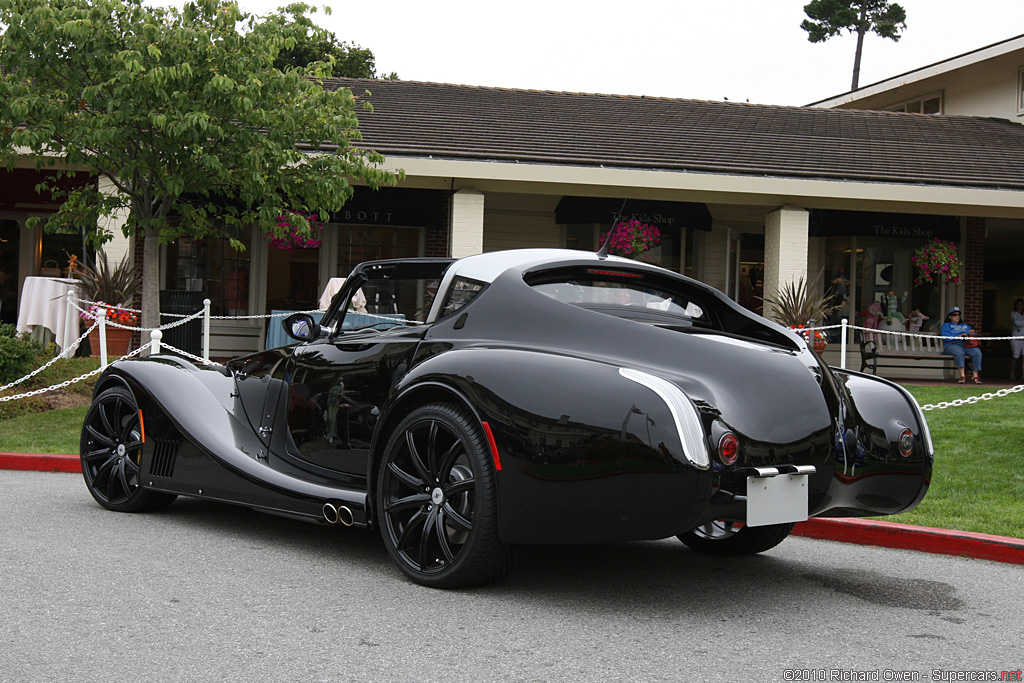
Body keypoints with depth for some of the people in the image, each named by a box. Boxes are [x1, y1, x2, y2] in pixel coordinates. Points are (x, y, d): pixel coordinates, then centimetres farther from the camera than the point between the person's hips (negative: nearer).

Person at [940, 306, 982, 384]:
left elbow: (973, 334, 21)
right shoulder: (946, 325, 19)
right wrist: (958, 336, -12)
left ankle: (976, 376, -32)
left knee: (977, 352, -29)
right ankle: (962, 375, -44)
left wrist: (971, 333, -3)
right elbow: (945, 337, -1)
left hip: (966, 345, 4)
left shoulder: (965, 325, 34)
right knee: (959, 352, -40)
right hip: (952, 345, -4)